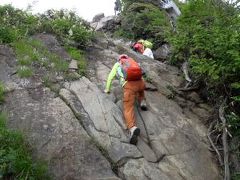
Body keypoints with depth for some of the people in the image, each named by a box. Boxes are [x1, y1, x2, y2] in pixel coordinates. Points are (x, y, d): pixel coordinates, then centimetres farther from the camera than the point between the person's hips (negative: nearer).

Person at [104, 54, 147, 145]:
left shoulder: (117, 64, 27)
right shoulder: (133, 62, 34)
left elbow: (110, 77, 28)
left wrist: (107, 89, 41)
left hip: (129, 85, -4)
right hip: (141, 82, 4)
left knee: (128, 108, -11)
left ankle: (133, 128, -38)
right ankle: (142, 101, 15)